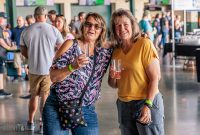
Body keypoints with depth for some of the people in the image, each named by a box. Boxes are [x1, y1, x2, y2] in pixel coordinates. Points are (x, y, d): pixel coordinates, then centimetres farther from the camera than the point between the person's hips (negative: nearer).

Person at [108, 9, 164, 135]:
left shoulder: (144, 44, -10)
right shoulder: (116, 50, 7)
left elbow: (155, 77, -13)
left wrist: (148, 105, -19)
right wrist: (112, 77, -8)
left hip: (147, 102, -5)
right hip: (123, 105, 6)